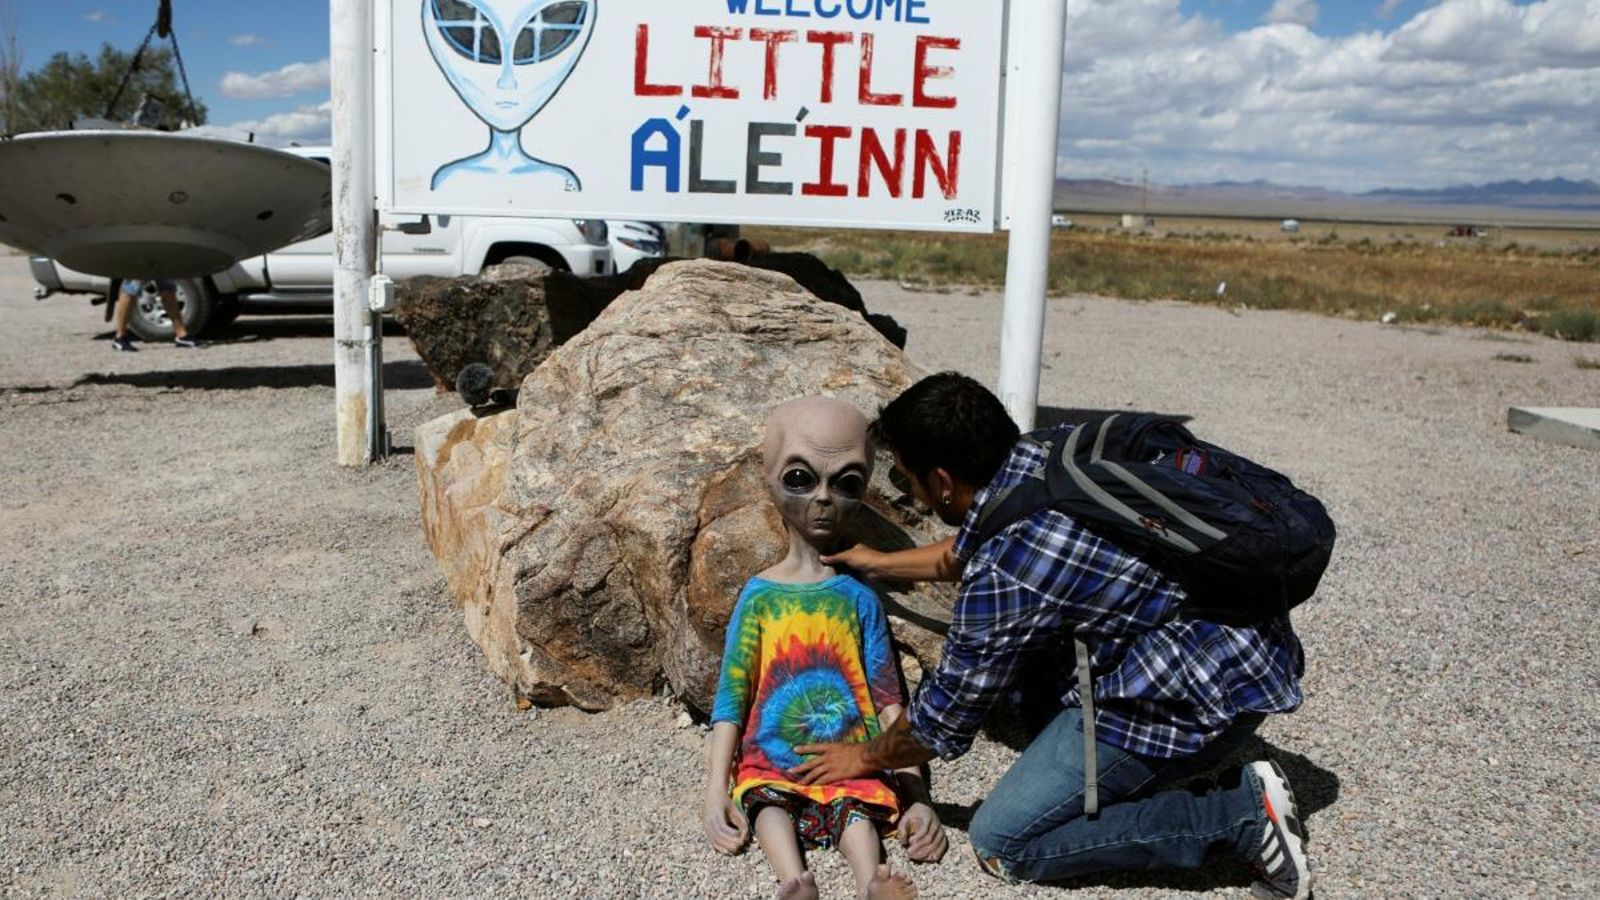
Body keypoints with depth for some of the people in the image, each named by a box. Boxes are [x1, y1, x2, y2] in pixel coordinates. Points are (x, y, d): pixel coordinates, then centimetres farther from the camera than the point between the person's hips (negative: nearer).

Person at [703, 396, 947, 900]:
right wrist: (716, 796, -6)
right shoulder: (759, 595, 2)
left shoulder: (859, 597, 4)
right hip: (771, 762, 0)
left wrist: (917, 796, -2)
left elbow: (888, 702, 4)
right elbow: (731, 698, 2)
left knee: (856, 807, -27)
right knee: (768, 803, -28)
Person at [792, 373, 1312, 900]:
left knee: (1001, 844, -2)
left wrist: (865, 758, 12)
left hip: (1205, 698, -9)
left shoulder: (1004, 576, -24)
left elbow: (942, 723, -8)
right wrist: (881, 564, 35)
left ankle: (1242, 814, -5)